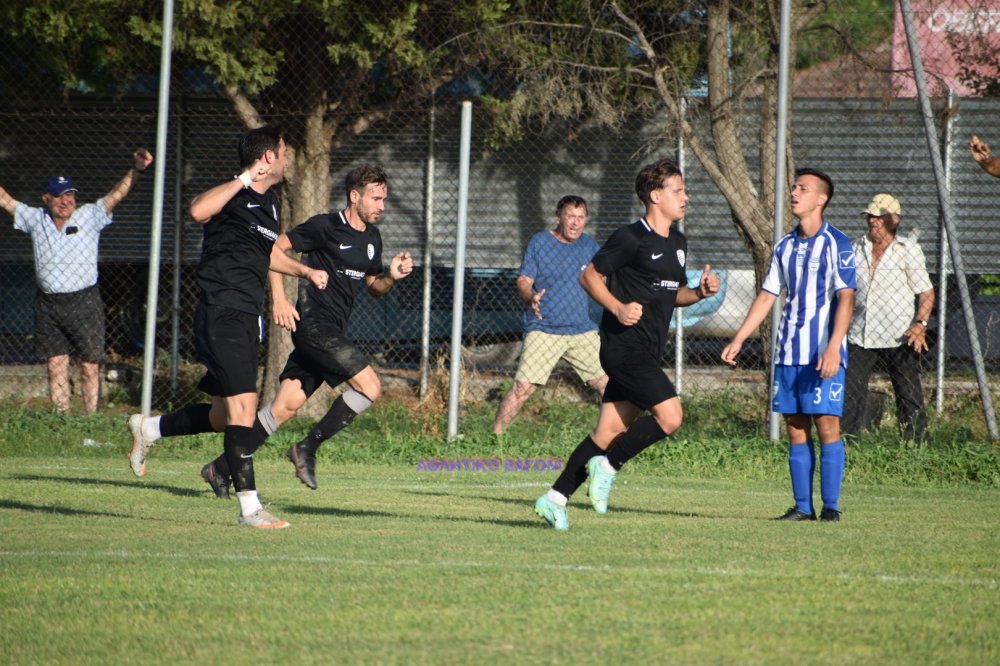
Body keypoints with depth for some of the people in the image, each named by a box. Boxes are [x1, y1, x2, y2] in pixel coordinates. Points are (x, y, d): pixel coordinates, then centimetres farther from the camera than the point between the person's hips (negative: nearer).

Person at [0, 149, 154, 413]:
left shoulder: (89, 216, 0)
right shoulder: (35, 219, 9)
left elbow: (117, 194, -9)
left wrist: (136, 169, -24)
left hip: (84, 302, -3)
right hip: (47, 305, 3)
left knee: (90, 368, -3)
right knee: (55, 368, 5)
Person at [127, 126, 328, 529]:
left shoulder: (270, 203, 17)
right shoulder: (233, 197, -11)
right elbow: (198, 211, -35)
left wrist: (305, 271, 26)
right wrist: (245, 179, -29)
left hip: (248, 319, 9)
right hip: (222, 312, -9)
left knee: (225, 417, 14)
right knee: (244, 405, -16)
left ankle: (148, 429, 35)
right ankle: (249, 507, -17)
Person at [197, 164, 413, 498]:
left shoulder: (372, 238, 15)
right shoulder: (325, 226, -8)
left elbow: (373, 286, 26)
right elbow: (275, 248, -6)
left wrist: (392, 276, 3)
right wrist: (278, 298, -14)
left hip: (334, 332, 8)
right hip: (313, 323, -8)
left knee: (287, 405, 3)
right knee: (369, 386, -17)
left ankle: (221, 467, 8)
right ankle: (307, 448, -7)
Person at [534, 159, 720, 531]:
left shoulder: (678, 243, 17)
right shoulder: (630, 239, -10)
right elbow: (590, 276, -6)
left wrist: (700, 292, 7)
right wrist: (618, 308, -20)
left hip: (647, 353, 9)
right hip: (625, 345, -9)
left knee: (609, 432, 5)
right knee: (670, 416, -17)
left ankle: (555, 498, 8)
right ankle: (608, 465, -4)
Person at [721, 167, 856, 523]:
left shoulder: (837, 244, -5)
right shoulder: (785, 247, 14)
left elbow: (846, 298, -12)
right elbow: (767, 296, 20)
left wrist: (833, 347, -22)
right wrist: (738, 340, 15)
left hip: (824, 355, -6)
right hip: (789, 353, 6)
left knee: (827, 426, -7)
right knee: (796, 429, 4)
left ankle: (831, 506, -3)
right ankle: (802, 506, 8)